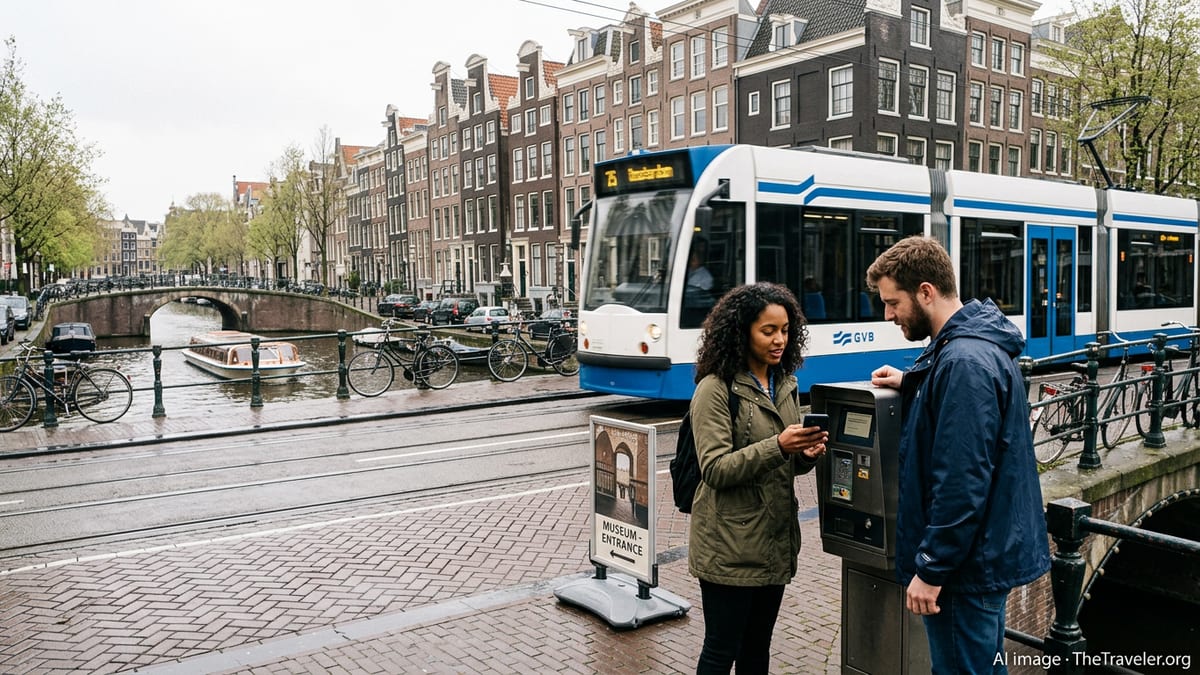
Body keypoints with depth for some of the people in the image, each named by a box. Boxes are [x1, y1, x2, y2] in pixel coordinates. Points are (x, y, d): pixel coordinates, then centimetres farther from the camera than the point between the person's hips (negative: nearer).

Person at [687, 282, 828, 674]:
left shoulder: (785, 385, 9)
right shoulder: (715, 389, -13)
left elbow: (787, 463, 15)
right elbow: (715, 468, -18)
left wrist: (806, 454, -8)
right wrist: (777, 447, -29)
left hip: (775, 539, 7)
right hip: (730, 546, -7)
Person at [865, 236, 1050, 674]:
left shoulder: (964, 362, -23)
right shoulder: (977, 344, 8)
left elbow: (963, 482, -26)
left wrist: (931, 569, -20)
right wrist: (911, 384, 6)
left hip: (967, 562, -10)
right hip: (990, 551, 10)